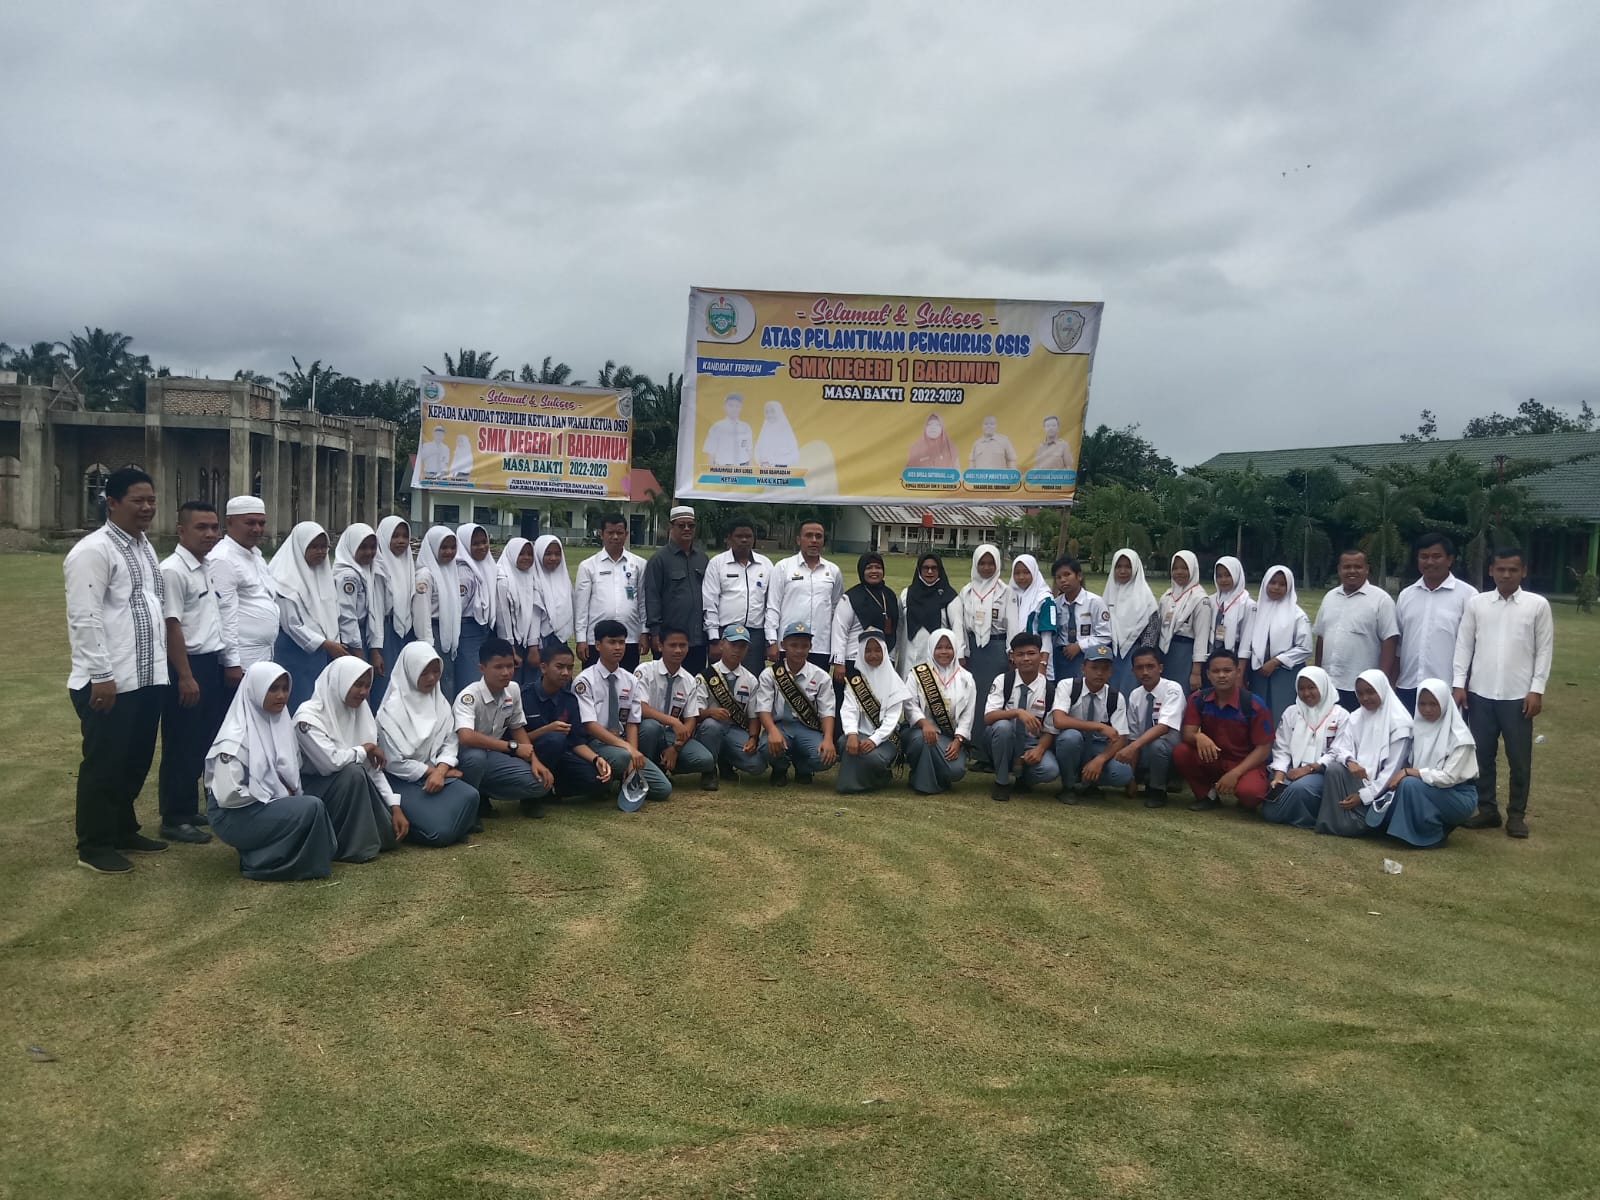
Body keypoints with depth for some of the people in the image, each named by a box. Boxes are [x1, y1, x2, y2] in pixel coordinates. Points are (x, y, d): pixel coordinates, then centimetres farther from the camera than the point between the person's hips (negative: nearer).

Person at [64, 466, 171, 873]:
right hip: (110, 683, -8)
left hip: (147, 678, 8)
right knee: (104, 765, 3)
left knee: (136, 761, 18)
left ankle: (124, 830, 32)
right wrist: (102, 675, -20)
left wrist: (161, 662, 17)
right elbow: (84, 619, -18)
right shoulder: (93, 551, -13)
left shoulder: (144, 546, 14)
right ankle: (94, 846, 16)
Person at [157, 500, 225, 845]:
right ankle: (175, 819, 10)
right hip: (187, 664, -9)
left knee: (206, 741, 15)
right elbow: (171, 627, -18)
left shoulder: (208, 567, 11)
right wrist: (185, 676, -20)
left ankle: (191, 809, 27)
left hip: (213, 662, 9)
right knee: (182, 746, 0)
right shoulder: (173, 570, -16)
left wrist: (224, 661, 18)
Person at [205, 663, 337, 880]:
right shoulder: (236, 738, -20)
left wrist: (290, 792, -6)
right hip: (235, 815, -8)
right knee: (311, 809, -23)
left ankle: (260, 850, 3)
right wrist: (276, 795, -15)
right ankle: (261, 862, -8)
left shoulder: (280, 721, 2)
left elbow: (292, 772, 14)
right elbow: (228, 795, -24)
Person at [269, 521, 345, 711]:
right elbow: (292, 625, -13)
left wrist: (335, 644, 8)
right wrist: (326, 644, -14)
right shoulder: (287, 579, -11)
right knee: (301, 703, -3)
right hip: (297, 653, -6)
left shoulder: (325, 573, 10)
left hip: (325, 652, 6)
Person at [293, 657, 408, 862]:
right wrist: (364, 750, -17)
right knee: (353, 772, -33)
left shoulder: (360, 711, 0)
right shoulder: (308, 717, -21)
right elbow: (331, 761, -35)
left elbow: (373, 766, -1)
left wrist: (395, 807, -9)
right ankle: (348, 847, -18)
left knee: (390, 835, -10)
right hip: (310, 789, -6)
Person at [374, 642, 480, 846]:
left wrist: (440, 771, -17)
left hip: (435, 773, 5)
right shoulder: (392, 710, -13)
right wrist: (431, 772, -10)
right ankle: (402, 824, 6)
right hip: (403, 779, -5)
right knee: (439, 830, -24)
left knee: (469, 796, -28)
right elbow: (394, 762, -14)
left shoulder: (440, 702, 6)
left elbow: (450, 743, 2)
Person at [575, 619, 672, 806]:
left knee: (663, 789, -8)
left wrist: (632, 756, -14)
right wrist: (627, 748, -28)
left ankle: (626, 778, 15)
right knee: (621, 756, -40)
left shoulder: (630, 681, 7)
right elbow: (590, 725, -19)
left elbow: (632, 724, 4)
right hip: (593, 743, -5)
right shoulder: (585, 681, -10)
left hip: (623, 743, 6)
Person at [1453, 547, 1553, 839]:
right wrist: (1459, 684, -2)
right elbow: (1464, 645, 4)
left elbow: (1544, 650, 1)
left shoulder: (1538, 605, 0)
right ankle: (1487, 810, 20)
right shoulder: (1476, 603, 2)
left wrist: (1537, 690, -5)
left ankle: (1516, 814, 18)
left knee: (1519, 759, 5)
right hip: (1480, 693, 1)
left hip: (1518, 695, -1)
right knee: (1482, 755, 8)